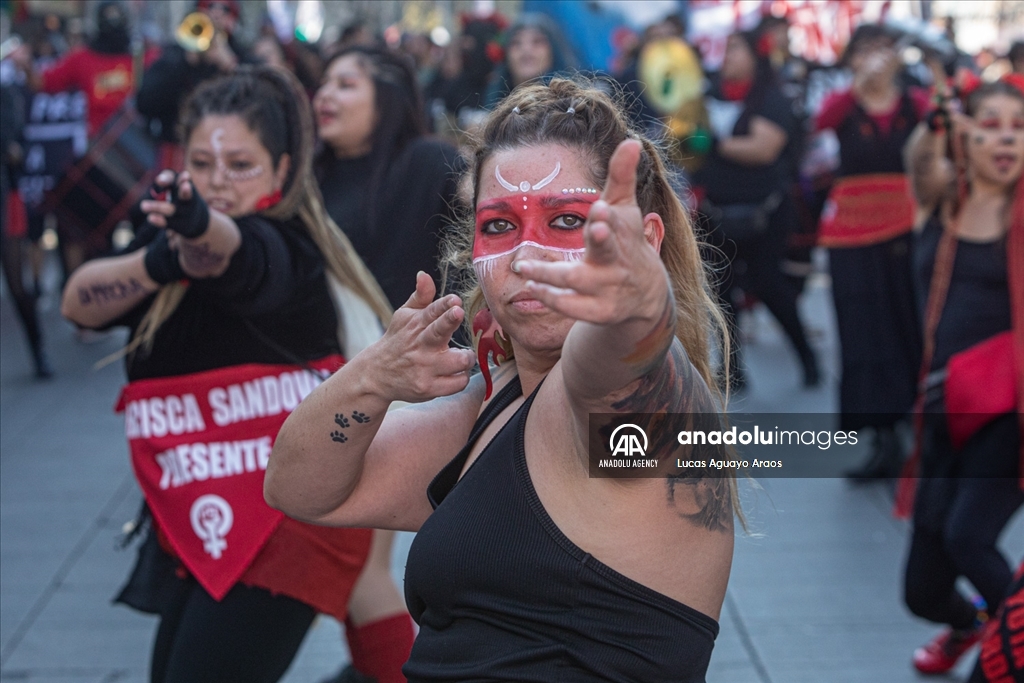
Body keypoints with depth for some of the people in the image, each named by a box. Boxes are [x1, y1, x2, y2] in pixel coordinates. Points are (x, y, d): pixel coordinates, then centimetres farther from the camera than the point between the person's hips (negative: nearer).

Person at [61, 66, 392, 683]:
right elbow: (79, 302, -6)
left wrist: (201, 226, -61)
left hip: (288, 515, -8)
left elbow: (234, 252, -39)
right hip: (194, 519, 8)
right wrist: (157, 261, -26)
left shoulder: (284, 248, -14)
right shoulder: (173, 233, 9)